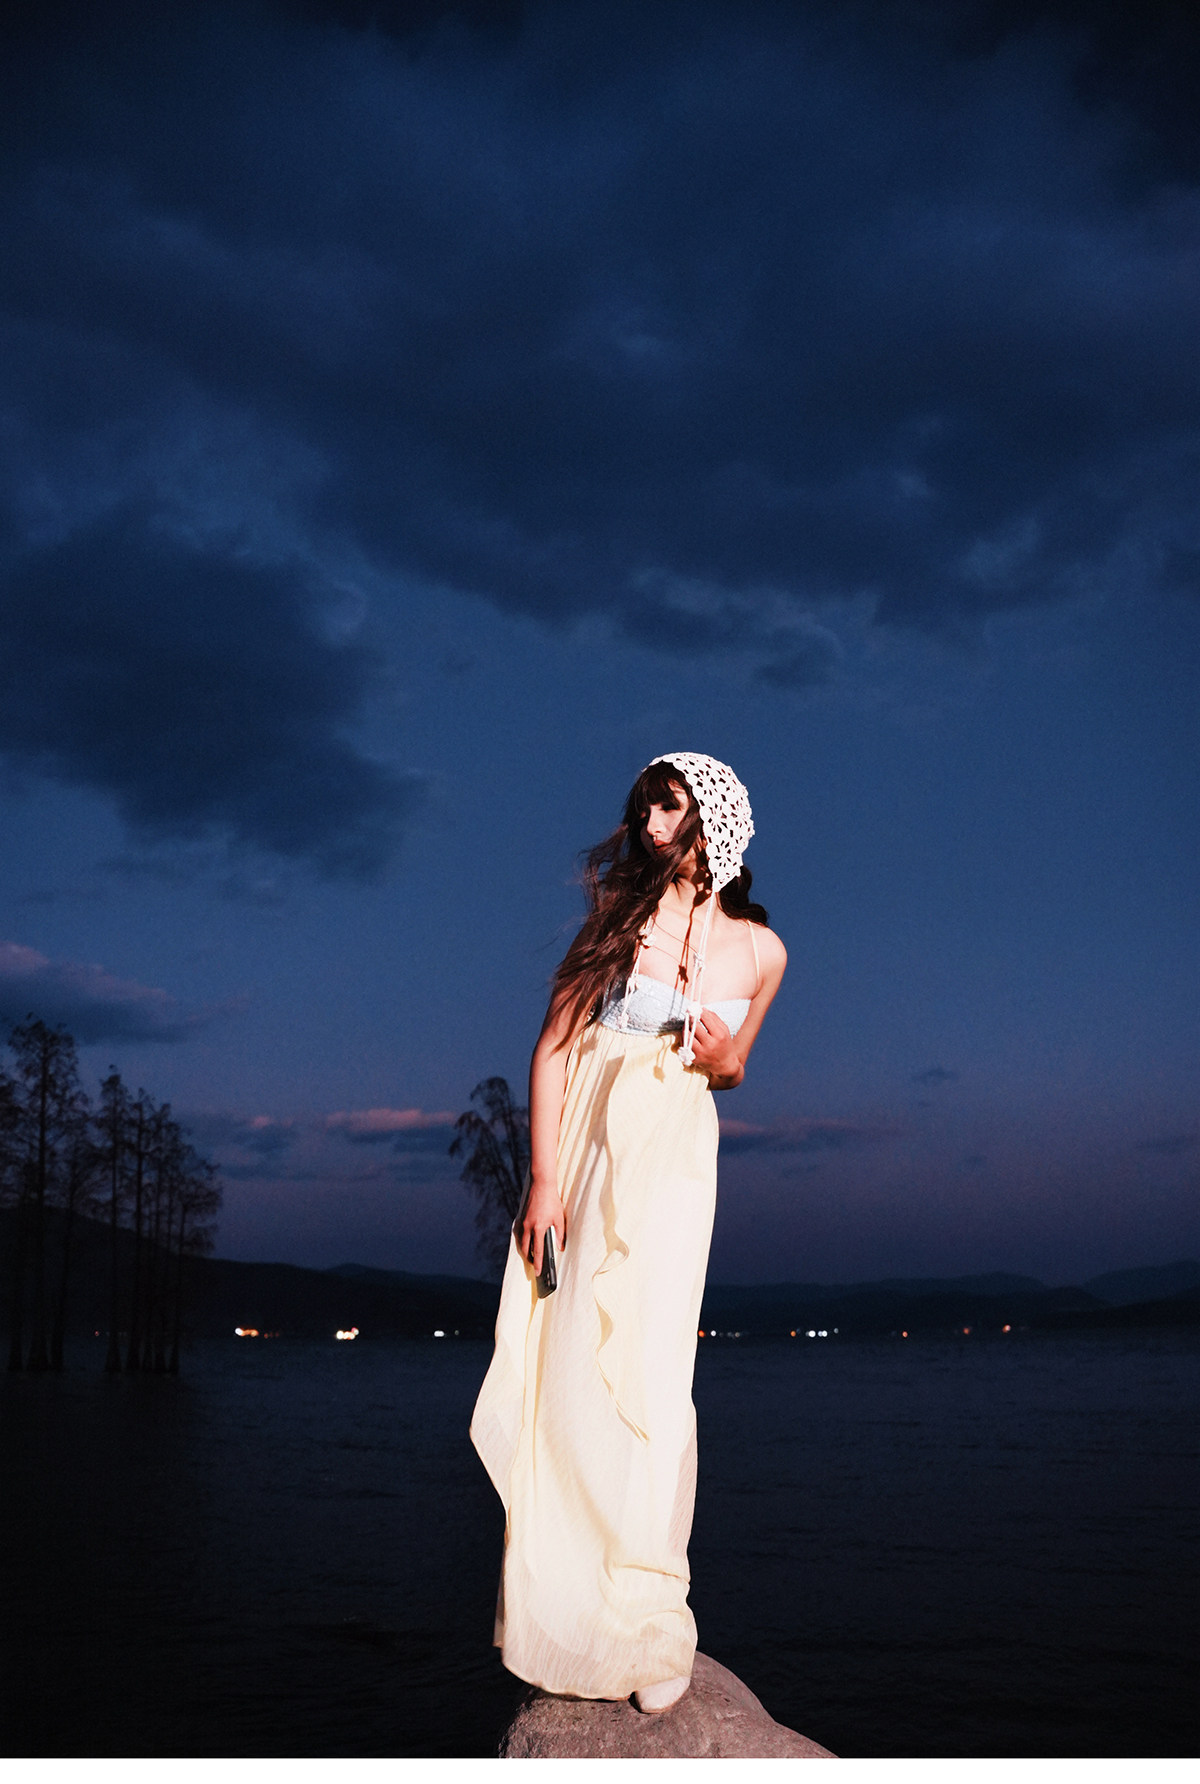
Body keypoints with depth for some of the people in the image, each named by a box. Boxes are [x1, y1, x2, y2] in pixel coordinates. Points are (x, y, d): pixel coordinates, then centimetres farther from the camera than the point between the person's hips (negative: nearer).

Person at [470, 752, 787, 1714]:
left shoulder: (760, 950, 3)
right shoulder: (623, 915, -4)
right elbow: (551, 1048, -4)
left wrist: (725, 1060, -7)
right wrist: (543, 1180, -10)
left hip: (673, 1164, 0)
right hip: (585, 1143, 0)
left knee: (643, 1373, -4)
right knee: (563, 1364, 2)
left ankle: (649, 1620, 11)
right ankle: (559, 1598, 22)